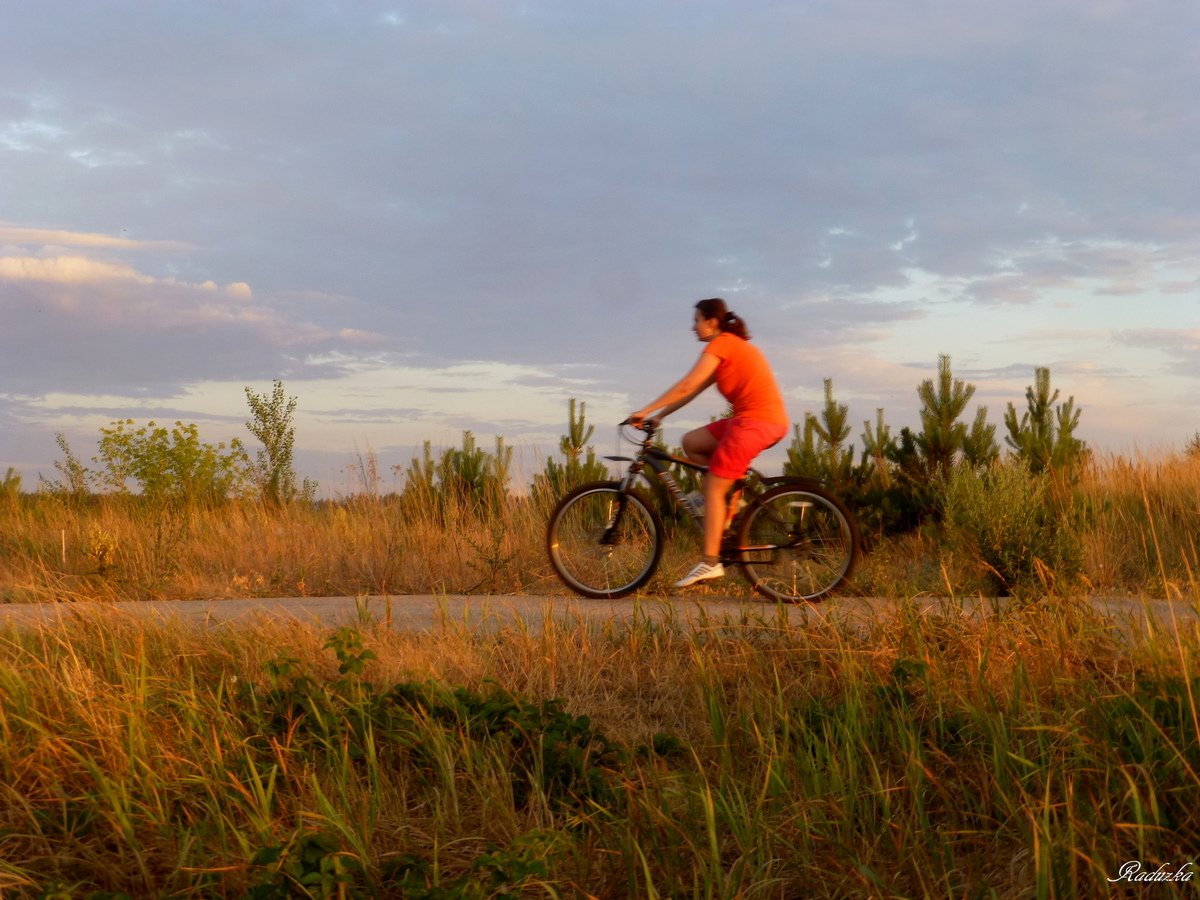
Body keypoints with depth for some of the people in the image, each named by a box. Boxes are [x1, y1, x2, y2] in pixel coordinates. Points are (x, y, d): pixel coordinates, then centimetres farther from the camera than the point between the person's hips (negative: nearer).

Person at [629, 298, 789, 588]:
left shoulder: (721, 344, -6)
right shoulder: (735, 346, 23)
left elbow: (687, 386, -15)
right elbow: (694, 391, 21)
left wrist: (646, 411, -11)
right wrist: (658, 417, 17)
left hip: (755, 421, -9)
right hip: (770, 421, 9)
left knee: (713, 487, -8)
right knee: (691, 442, 15)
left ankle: (710, 562, -12)